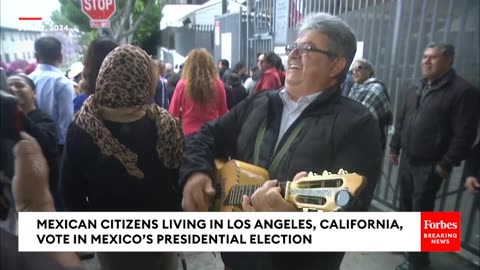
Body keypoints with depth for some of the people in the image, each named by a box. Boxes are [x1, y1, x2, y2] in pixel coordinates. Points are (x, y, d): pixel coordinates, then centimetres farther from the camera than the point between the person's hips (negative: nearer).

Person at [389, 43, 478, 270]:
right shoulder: (416, 89, 11)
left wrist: (446, 164, -16)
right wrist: (394, 147, 13)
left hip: (430, 166, -7)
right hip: (407, 160, 7)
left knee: (421, 212, 1)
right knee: (405, 205, 18)